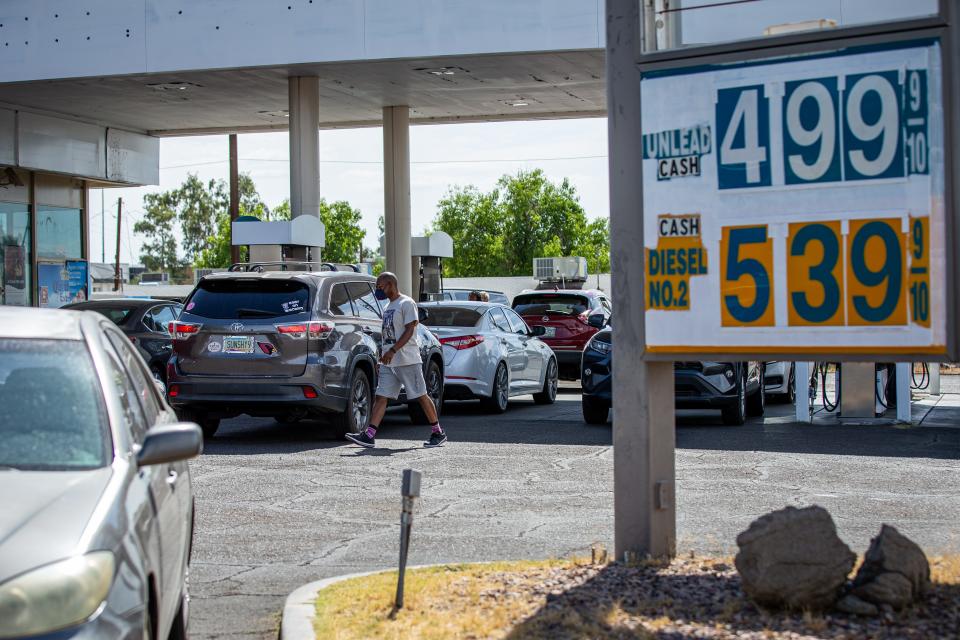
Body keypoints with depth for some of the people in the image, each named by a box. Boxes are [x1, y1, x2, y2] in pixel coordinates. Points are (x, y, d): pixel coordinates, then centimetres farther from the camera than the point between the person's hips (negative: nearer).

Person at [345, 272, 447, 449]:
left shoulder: (406, 303, -8)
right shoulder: (388, 307, 19)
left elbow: (409, 330, -17)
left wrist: (392, 351, -24)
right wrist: (383, 353, 17)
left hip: (407, 360, -8)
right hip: (388, 362, 8)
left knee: (421, 396, -2)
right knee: (381, 397, -1)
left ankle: (438, 433, 9)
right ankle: (369, 436, -8)